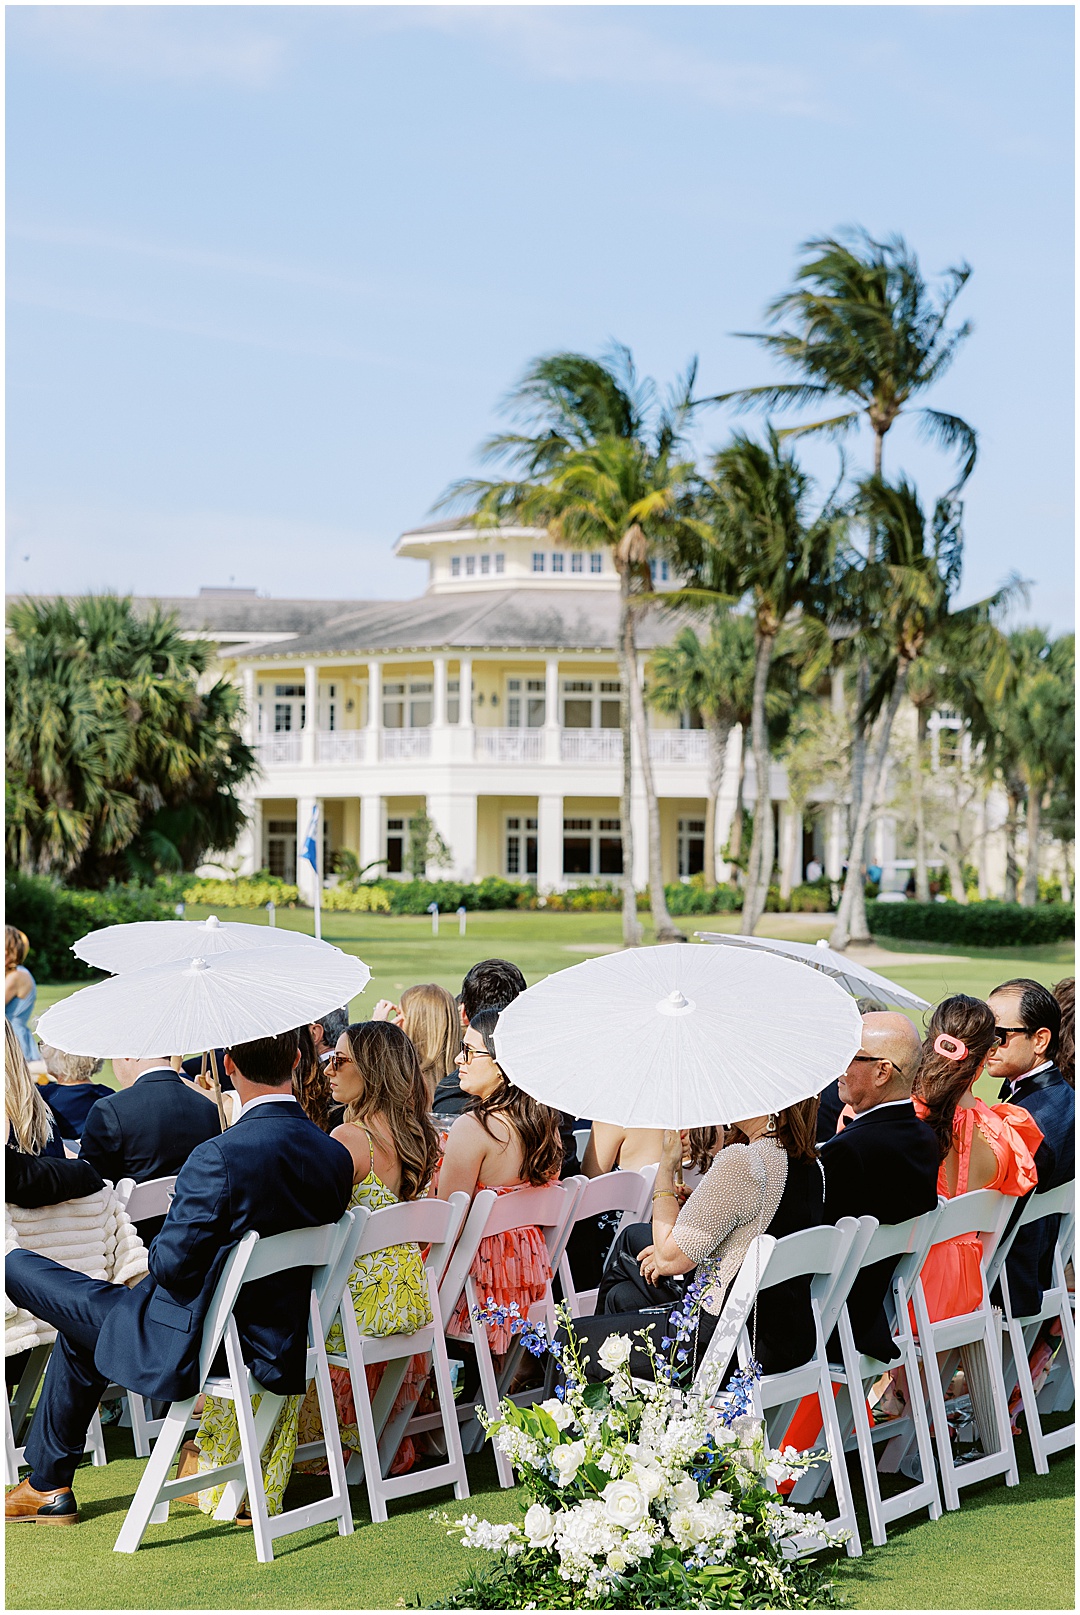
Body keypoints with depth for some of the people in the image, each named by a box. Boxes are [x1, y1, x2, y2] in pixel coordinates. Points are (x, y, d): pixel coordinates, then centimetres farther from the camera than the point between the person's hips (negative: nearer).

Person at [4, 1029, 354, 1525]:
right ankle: (48, 1484, 44)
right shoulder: (336, 1157, -6)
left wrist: (154, 1254, 3)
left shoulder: (219, 1155, -27)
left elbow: (173, 1264, -22)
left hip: (194, 1348, -7)